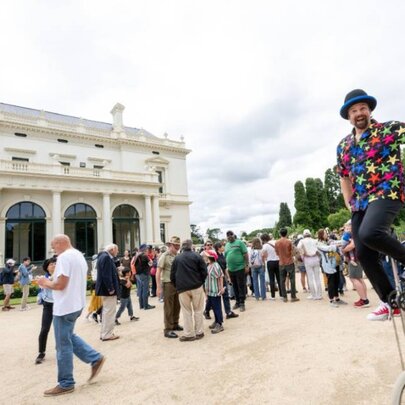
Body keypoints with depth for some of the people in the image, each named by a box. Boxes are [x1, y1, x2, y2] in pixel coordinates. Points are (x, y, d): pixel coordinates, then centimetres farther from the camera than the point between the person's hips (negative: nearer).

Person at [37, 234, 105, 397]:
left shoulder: (64, 256, -17)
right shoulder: (79, 255, 13)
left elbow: (60, 284, -22)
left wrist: (46, 283, -3)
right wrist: (51, 282, 16)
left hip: (65, 307, -10)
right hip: (76, 304, 10)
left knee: (63, 345, 3)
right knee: (69, 337, 22)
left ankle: (66, 384, 17)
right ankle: (95, 359, 20)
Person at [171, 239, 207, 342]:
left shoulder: (177, 258, 5)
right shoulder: (197, 256, -1)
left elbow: (172, 275, 6)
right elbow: (204, 272, -3)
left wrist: (177, 286, 15)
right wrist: (200, 282, 10)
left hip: (182, 288, 1)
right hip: (197, 287, -1)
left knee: (187, 312, 8)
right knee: (198, 310, 11)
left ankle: (189, 334, 11)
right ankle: (199, 332, 17)